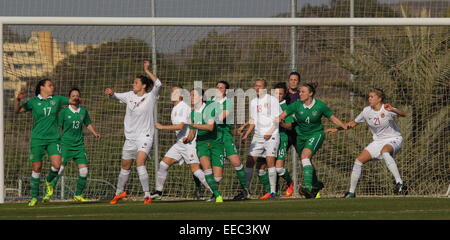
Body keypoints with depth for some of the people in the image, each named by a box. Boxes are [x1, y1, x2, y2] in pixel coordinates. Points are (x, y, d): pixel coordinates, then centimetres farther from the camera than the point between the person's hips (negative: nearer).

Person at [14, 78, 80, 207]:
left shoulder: (57, 99, 8)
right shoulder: (33, 102, 1)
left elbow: (73, 101, 17)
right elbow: (17, 110, 0)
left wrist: (76, 101, -6)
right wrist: (18, 99, -18)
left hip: (53, 139, 2)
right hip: (37, 139, -2)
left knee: (57, 165, -16)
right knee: (36, 168, -1)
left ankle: (49, 182, 16)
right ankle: (34, 197, 11)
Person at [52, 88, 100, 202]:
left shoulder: (83, 111, 9)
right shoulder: (64, 111, -3)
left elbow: (88, 124, 23)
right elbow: (58, 127, -3)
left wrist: (94, 133, 7)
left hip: (79, 144, 4)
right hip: (65, 144, -4)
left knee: (84, 171, -3)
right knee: (59, 169, -13)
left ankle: (78, 195, 12)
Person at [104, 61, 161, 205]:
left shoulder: (150, 97, -6)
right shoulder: (130, 96, 8)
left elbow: (158, 84, -21)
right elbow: (115, 96, 18)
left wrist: (147, 71, -27)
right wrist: (111, 93, -6)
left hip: (144, 136, -6)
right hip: (130, 137, 6)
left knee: (140, 163, -25)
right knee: (125, 167, 16)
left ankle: (147, 195, -25)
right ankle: (119, 193, 37)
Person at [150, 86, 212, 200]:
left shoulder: (183, 108, -15)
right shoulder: (175, 109, 16)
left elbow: (180, 126, -26)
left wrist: (162, 127, -21)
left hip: (189, 143, -9)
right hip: (180, 143, 9)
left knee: (195, 169, -12)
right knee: (163, 164, 2)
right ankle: (158, 192, 9)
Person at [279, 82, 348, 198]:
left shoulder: (320, 105, -13)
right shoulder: (297, 105, -10)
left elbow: (333, 118, -3)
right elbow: (282, 116, -6)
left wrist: (345, 126, -14)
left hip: (316, 134, -4)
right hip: (301, 135, 4)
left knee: (305, 156, -27)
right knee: (306, 161, 16)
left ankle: (308, 187, -34)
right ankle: (316, 184, 41)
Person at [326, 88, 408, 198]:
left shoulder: (386, 109, -17)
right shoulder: (367, 111, 0)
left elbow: (403, 114, -34)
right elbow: (353, 123, 16)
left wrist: (392, 110, -54)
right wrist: (337, 129, 9)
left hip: (394, 140, -7)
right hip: (378, 141, 7)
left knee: (384, 151, -40)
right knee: (359, 160, -5)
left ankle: (400, 183, -42)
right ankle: (351, 192, 8)